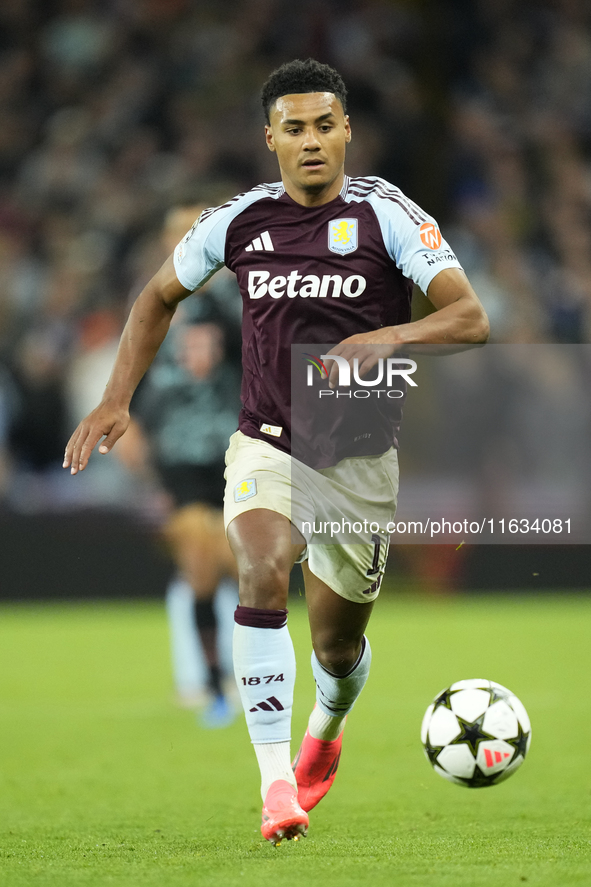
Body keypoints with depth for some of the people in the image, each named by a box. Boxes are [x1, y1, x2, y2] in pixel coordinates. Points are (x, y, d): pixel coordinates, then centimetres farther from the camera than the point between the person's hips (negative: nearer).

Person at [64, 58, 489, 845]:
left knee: (338, 643, 11)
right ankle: (277, 786, -28)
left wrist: (388, 338, -37)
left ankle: (325, 733, 49)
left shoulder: (386, 215, -11)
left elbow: (471, 318, -19)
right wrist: (117, 400, 4)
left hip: (363, 459, 0)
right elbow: (159, 297, 14)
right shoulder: (240, 221, -2)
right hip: (266, 448, 1)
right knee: (263, 576, -29)